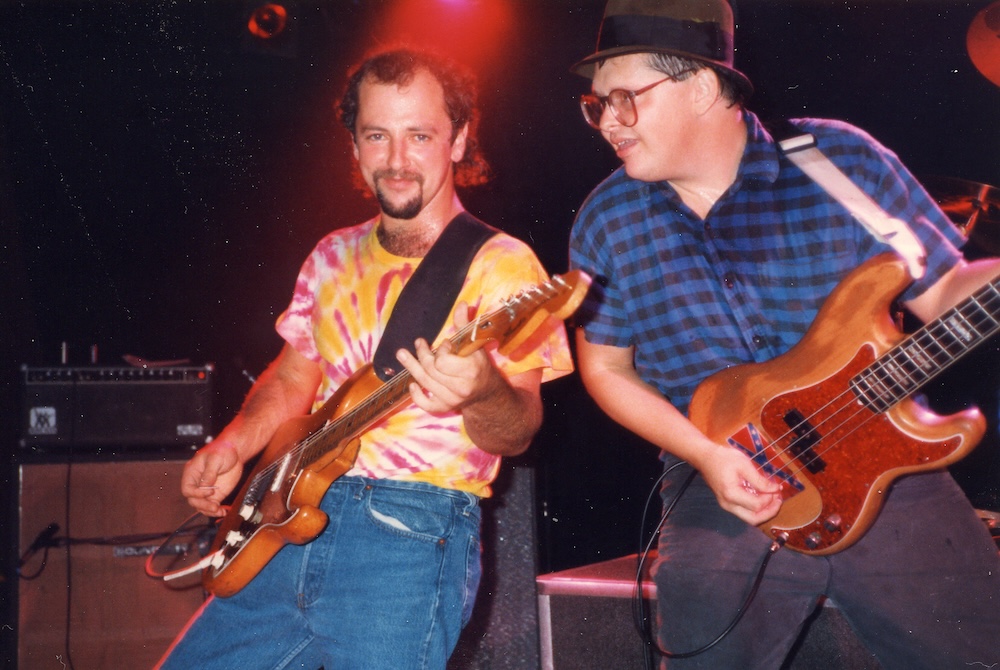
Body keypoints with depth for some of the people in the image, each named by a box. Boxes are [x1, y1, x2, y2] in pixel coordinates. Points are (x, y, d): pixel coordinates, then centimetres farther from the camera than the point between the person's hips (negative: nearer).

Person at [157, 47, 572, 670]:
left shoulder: (500, 265, -5)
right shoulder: (333, 258, 14)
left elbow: (517, 433, -11)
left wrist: (483, 395, -34)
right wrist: (233, 445, 6)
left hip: (413, 537, -6)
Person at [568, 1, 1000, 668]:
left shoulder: (842, 160, -7)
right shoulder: (606, 222, -1)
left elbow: (942, 292, -1)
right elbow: (605, 367, 8)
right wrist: (705, 454, -5)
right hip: (719, 489, 1)